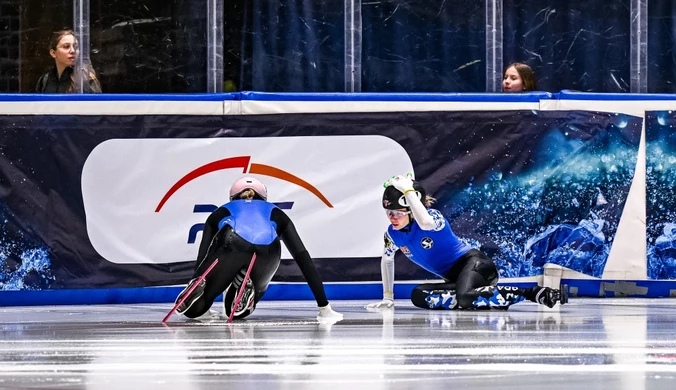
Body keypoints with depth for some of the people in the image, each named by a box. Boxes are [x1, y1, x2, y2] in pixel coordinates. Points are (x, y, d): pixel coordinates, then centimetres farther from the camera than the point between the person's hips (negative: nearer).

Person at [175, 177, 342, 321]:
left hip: (230, 245, -1)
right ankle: (244, 286, -8)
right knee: (236, 311, 26)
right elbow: (303, 257, 31)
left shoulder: (221, 212, 39)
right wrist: (324, 306, 28)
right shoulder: (276, 214, 39)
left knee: (193, 309, 15)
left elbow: (202, 255, 35)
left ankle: (199, 287, -19)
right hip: (267, 252, 1)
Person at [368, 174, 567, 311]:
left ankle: (532, 293, -29)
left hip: (474, 263, -9)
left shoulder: (433, 217, -16)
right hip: (454, 277, 9)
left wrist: (408, 190, -33)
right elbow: (387, 260, 24)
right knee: (418, 296, -15)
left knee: (465, 297, -39)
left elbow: (425, 223, -42)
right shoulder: (392, 234, 5)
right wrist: (387, 296, 22)